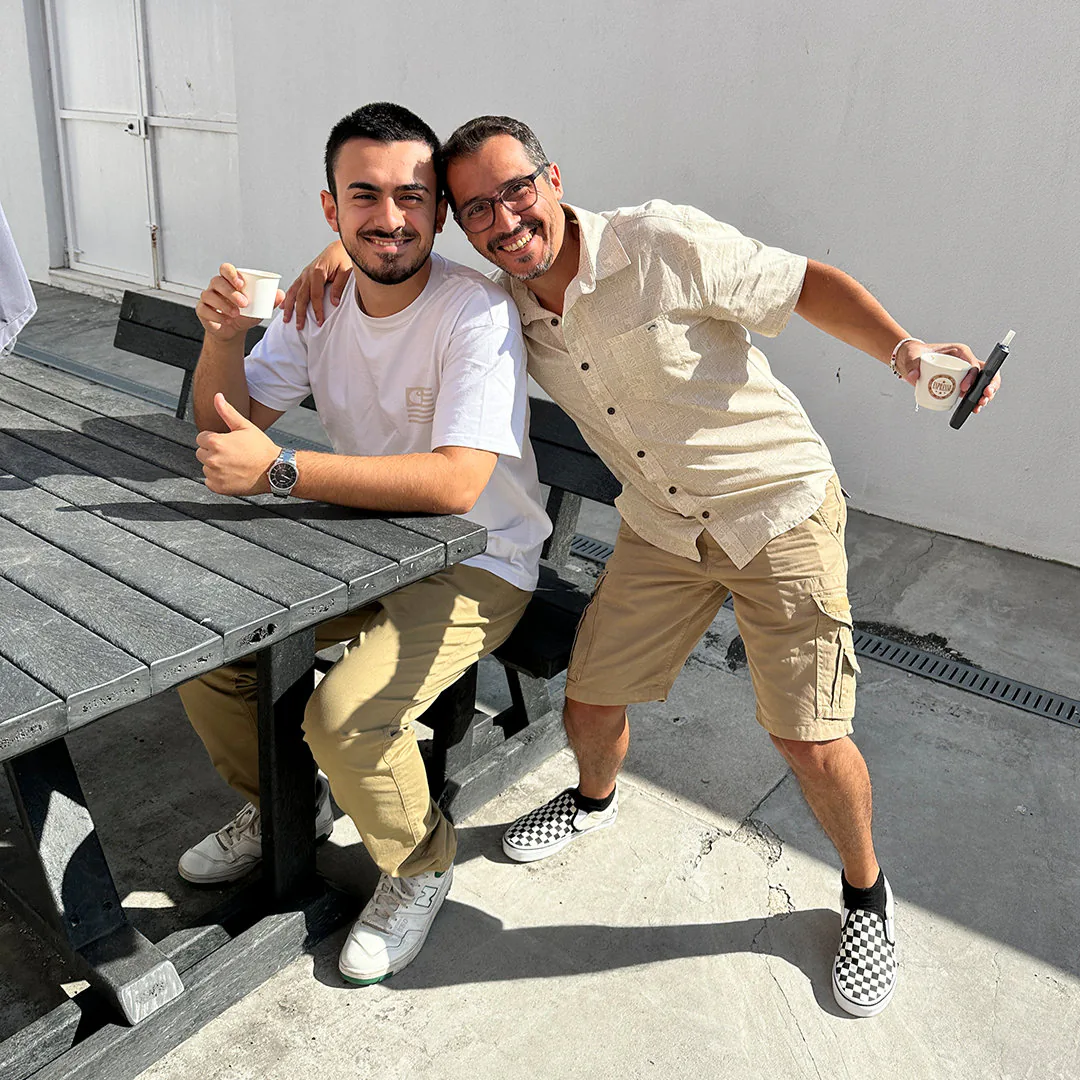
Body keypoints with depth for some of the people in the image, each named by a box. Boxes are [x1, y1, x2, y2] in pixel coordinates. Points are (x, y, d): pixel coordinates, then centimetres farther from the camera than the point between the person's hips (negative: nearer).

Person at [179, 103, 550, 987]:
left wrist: (279, 470, -35)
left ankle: (421, 864, 7)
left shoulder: (475, 313, -22)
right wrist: (224, 336, -18)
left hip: (475, 564, -7)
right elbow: (229, 426, 3)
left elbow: (455, 483, -33)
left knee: (344, 714, -27)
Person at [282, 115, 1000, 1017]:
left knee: (809, 739, -6)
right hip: (660, 528, 5)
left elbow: (809, 284, -12)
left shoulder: (664, 244, -20)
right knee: (590, 703, 6)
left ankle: (866, 891, 25)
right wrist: (340, 246, -9)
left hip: (779, 505, -4)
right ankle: (595, 798, 44)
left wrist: (907, 351, -27)